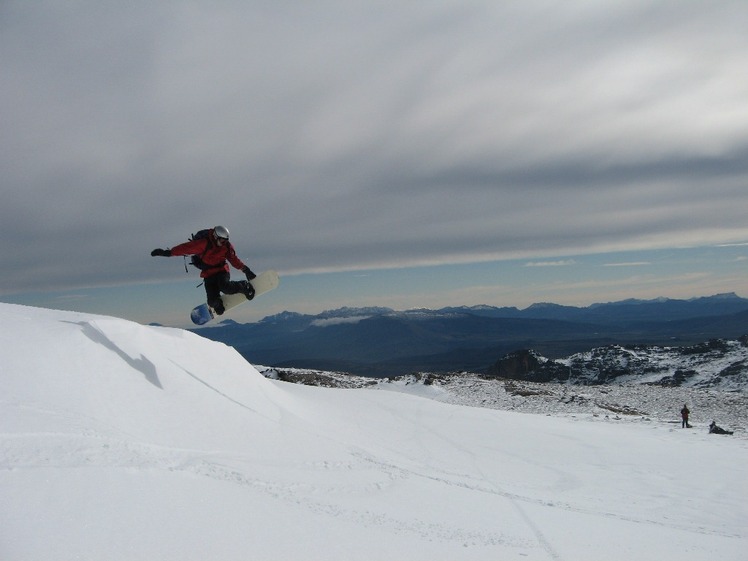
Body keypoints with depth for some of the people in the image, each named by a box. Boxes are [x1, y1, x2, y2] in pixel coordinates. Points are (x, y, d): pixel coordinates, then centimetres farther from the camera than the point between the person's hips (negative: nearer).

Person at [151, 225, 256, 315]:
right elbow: (186, 247, -21)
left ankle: (244, 286, -5)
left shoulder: (227, 246, -5)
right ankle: (217, 303, 21)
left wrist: (246, 270, 3)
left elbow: (234, 259, 6)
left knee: (225, 287, -31)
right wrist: (167, 252, -24)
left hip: (222, 270, 1)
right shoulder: (204, 243, -19)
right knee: (213, 301, -16)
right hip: (208, 274, -1)